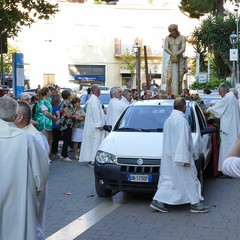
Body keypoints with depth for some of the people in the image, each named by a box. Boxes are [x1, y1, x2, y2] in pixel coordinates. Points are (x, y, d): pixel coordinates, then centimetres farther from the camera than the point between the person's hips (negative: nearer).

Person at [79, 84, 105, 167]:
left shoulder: (92, 99, 17)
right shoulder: (94, 100, -17)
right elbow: (96, 113, -22)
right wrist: (99, 124, -21)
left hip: (91, 125, 11)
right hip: (95, 126, -11)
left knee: (92, 142, 13)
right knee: (96, 142, -9)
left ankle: (90, 159, 18)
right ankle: (93, 160, -9)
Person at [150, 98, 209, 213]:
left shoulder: (168, 120, 12)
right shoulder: (181, 120, -17)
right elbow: (183, 140, -21)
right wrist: (185, 159, -21)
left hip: (168, 156, 9)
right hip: (179, 156, -8)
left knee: (168, 179, 11)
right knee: (189, 179, 2)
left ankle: (158, 201, 6)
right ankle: (195, 204, 10)